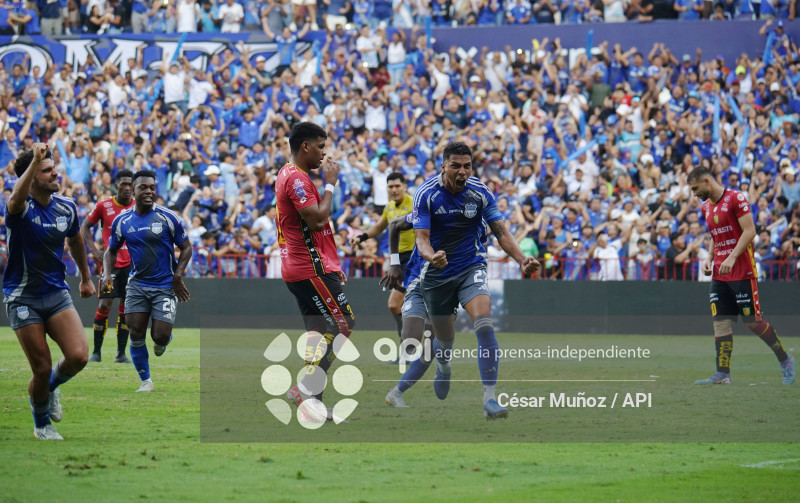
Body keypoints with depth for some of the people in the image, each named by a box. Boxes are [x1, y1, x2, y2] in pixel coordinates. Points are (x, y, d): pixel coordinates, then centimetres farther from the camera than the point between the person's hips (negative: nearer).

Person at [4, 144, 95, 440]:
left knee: (78, 356, -15)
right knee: (42, 369, -5)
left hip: (57, 293, 4)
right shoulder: (21, 207, -15)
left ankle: (51, 387, 18)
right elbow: (17, 198, -42)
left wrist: (86, 277, 31)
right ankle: (42, 424, 22)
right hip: (23, 298, -4)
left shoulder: (66, 208, 2)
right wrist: (35, 160, -54)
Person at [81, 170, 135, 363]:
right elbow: (85, 226, 10)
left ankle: (121, 353, 8)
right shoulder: (103, 206, -1)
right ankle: (96, 351, 2)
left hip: (131, 264, 2)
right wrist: (93, 249, -1)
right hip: (110, 262, -2)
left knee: (126, 308, 2)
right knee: (105, 305, -7)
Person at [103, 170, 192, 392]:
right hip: (137, 284, 2)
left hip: (165, 285, -2)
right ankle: (145, 381, 14)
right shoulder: (122, 221, 0)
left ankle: (161, 340, 31)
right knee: (136, 335, -2)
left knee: (161, 337, -8)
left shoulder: (168, 217, -8)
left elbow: (186, 247, 0)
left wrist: (177, 276, -11)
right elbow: (111, 251, 13)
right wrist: (107, 274, -5)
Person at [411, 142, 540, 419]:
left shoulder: (481, 193, -8)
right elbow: (422, 238, -17)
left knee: (484, 324, -25)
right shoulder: (426, 194, -14)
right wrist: (432, 256, -40)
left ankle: (489, 398, -28)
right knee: (444, 338, 11)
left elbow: (501, 232, -3)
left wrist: (521, 259, -20)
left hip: (471, 267, 0)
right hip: (437, 272, 0)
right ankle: (443, 367, 51)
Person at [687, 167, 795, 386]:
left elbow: (749, 231, -14)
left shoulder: (736, 199, -9)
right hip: (719, 273, 8)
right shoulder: (707, 207, 16)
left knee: (753, 321, -6)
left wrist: (732, 257, -23)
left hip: (742, 271, -8)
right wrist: (709, 259, 10)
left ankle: (785, 360, 10)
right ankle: (722, 374, -1)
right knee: (721, 322, 0)